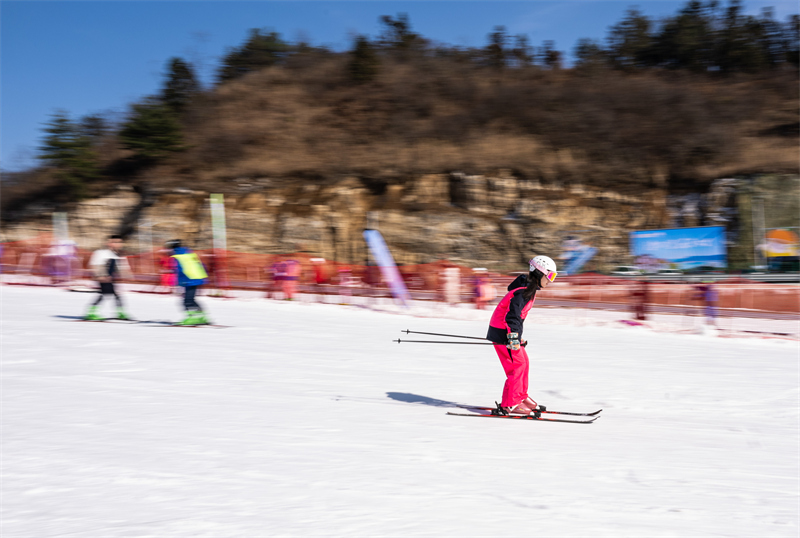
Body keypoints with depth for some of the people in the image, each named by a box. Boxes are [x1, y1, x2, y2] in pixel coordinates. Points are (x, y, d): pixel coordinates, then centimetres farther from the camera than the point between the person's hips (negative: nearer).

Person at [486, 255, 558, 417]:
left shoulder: (528, 288, 12)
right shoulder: (523, 291, -21)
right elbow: (512, 315, -28)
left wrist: (518, 336, 28)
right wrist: (513, 337, -32)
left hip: (509, 331, 10)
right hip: (503, 333, -10)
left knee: (524, 362, 14)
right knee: (517, 365, -9)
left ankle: (521, 397, 25)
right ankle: (509, 405, -4)